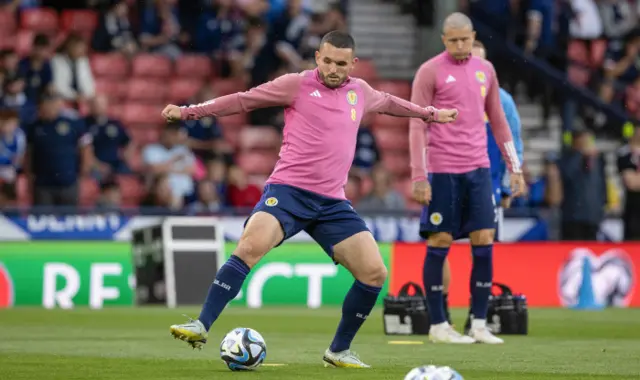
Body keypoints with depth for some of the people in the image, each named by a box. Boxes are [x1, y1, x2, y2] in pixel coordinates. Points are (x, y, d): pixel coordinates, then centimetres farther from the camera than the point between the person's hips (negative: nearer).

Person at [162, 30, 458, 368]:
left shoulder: (360, 92, 14)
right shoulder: (297, 85, 0)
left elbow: (388, 102, 37)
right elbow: (242, 100, 4)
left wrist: (430, 113, 48)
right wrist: (189, 111, -1)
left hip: (332, 202, 5)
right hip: (288, 190, -5)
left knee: (374, 273, -3)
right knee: (250, 246, -31)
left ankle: (338, 351, 13)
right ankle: (201, 326, -27)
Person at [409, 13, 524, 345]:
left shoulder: (485, 70, 12)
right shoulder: (430, 72, -4)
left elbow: (498, 122, 19)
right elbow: (416, 127, -5)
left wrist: (515, 168, 16)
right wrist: (418, 178, -10)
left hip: (478, 168, 5)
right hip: (442, 171, -5)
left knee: (484, 242, -1)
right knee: (440, 242, -2)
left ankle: (479, 325, 5)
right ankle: (438, 326, 6)